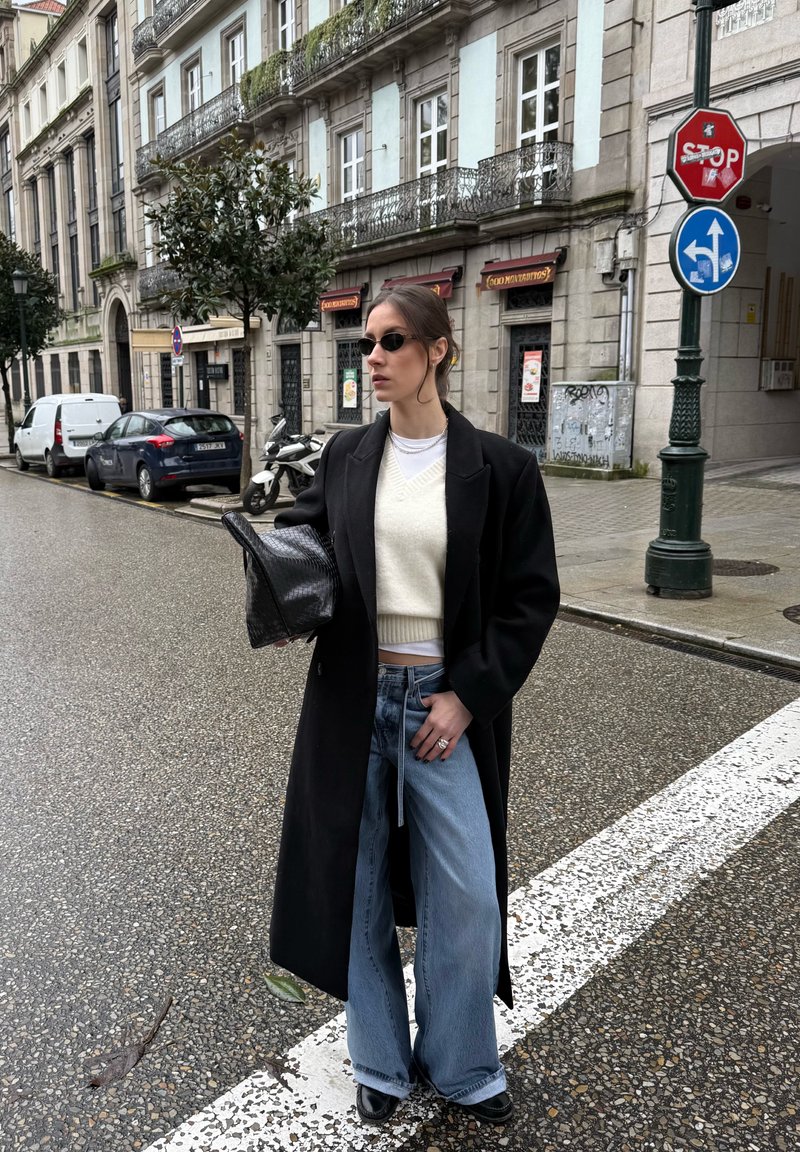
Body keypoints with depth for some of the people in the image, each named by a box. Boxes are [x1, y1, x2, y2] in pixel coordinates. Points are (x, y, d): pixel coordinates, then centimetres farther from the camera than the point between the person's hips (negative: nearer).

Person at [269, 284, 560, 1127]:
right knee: (356, 881, 12)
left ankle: (461, 1065, 31)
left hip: (448, 702, -2)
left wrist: (468, 696, -10)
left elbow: (531, 596, -4)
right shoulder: (345, 456, 3)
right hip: (353, 698, 3)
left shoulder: (498, 467, -6)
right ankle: (380, 1061, 35)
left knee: (465, 894, 4)